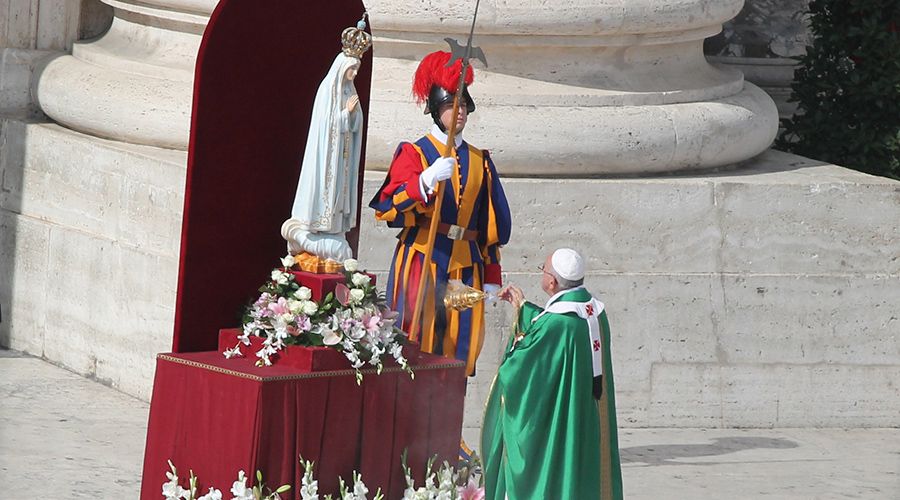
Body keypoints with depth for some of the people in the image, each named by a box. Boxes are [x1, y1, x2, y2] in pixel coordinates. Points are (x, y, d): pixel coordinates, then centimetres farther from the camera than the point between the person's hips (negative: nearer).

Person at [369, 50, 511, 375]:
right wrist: (427, 180, -28)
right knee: (416, 343, -9)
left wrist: (491, 276, 12)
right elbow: (388, 208, -13)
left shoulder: (479, 162, 16)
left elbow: (492, 225, 17)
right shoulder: (414, 153, 2)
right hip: (421, 260, -4)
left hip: (465, 265, 4)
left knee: (460, 346, -1)